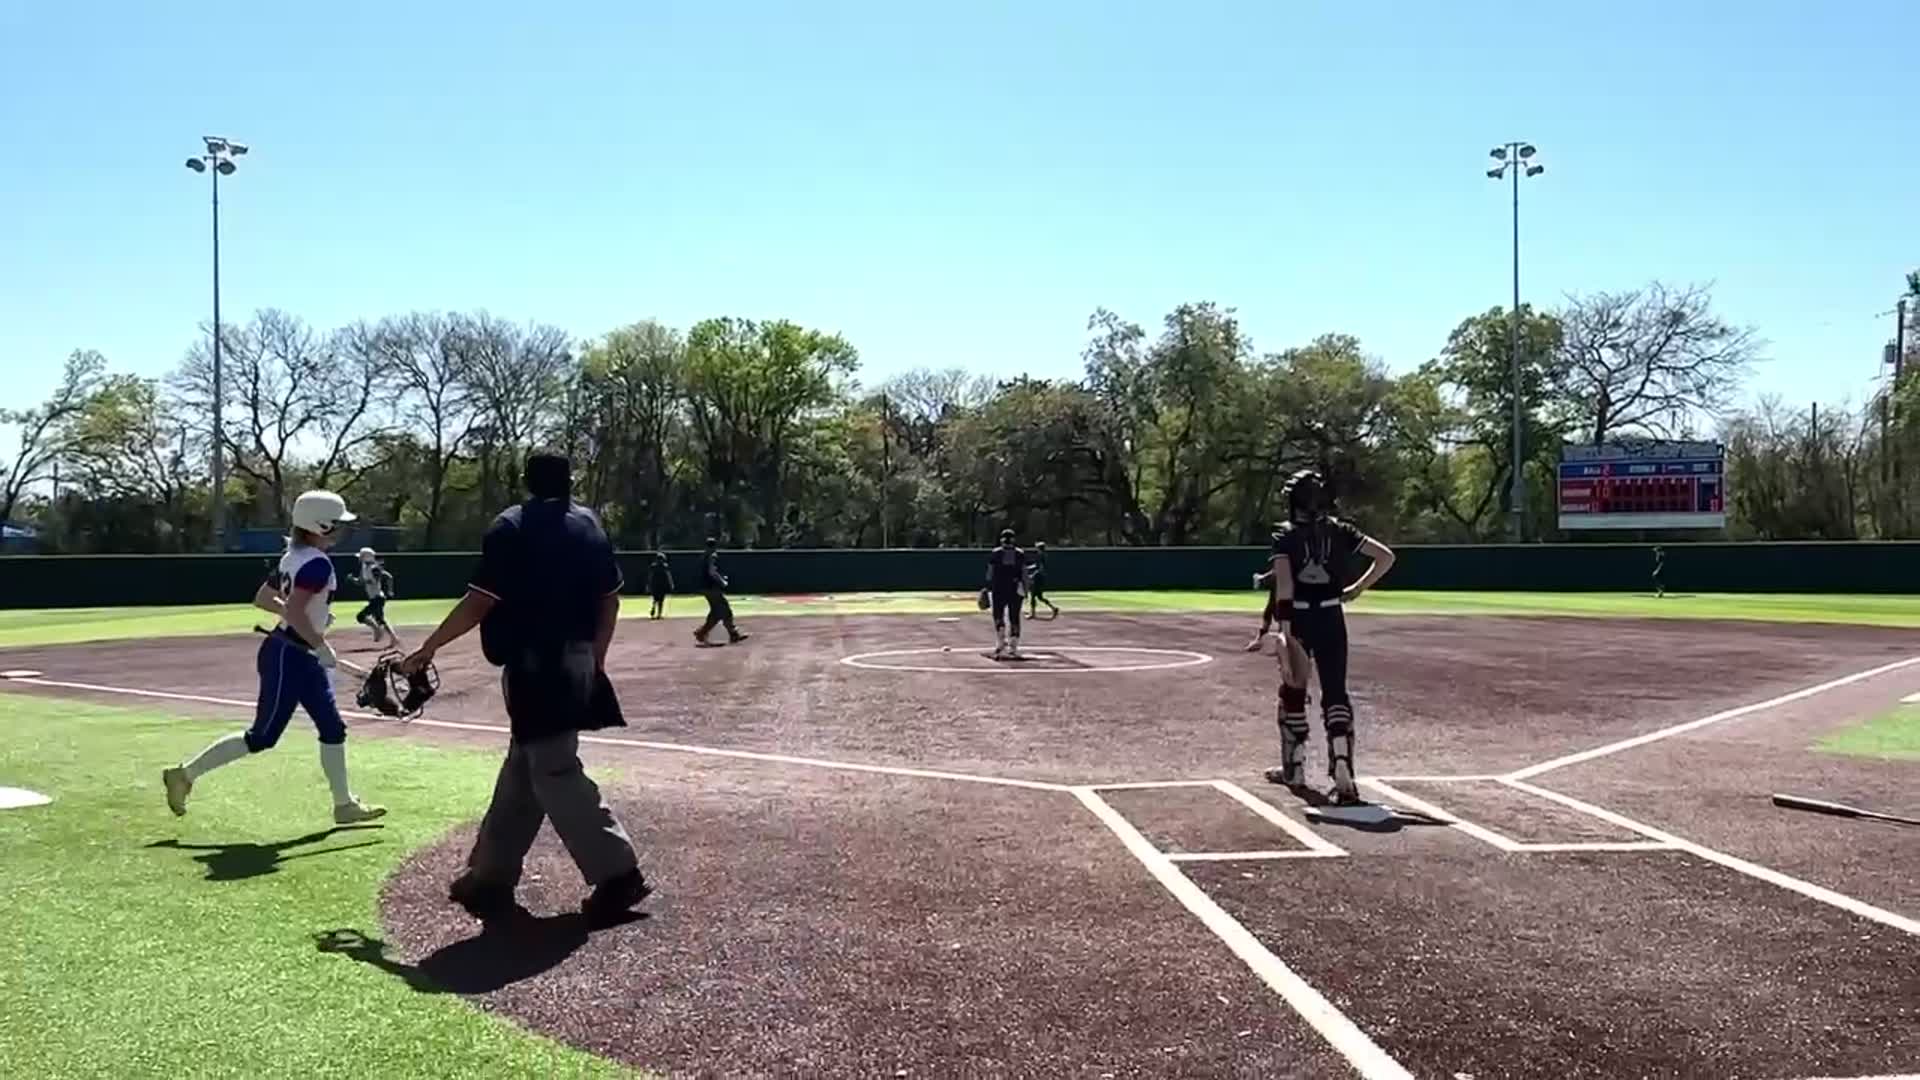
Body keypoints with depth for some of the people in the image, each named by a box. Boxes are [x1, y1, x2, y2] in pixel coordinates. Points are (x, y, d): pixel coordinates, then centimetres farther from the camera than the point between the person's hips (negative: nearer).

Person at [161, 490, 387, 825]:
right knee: (261, 737, 0)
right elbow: (294, 611, -28)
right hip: (288, 656, -10)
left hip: (302, 657, 10)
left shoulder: (293, 557, 10)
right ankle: (186, 774, 13)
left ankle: (344, 804, 16)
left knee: (333, 728, 10)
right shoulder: (317, 563, -19)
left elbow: (262, 598, 17)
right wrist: (322, 646, -21)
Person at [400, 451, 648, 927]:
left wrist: (426, 650, -2)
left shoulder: (510, 527, -7)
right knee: (521, 769, 16)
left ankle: (617, 874, -4)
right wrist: (594, 660, 19)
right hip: (575, 665, 7)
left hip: (534, 665, -7)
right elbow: (610, 598, 11)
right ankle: (490, 876, 25)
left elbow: (478, 603, -12)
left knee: (555, 773, -3)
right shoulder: (590, 525, 10)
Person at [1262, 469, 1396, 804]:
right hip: (1332, 620, 2)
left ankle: (1294, 768, 26)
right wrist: (1358, 589, 8)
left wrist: (1285, 629, -21)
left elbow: (1284, 584, -17)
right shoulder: (1340, 531, 3)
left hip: (1298, 619, -2)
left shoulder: (1285, 535, -6)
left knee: (1292, 691, 16)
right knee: (1335, 693, 3)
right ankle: (1342, 771, -15)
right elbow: (1386, 556, 1)